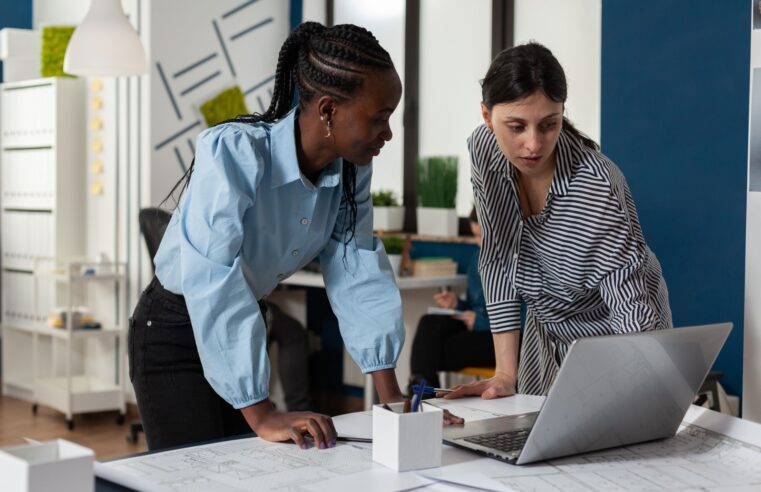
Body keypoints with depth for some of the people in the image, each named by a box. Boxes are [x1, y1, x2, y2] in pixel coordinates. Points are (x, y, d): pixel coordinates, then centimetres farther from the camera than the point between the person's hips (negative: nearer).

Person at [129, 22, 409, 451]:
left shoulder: (351, 168, -11)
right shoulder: (233, 152, -31)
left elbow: (359, 271, -7)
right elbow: (213, 285, -36)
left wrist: (391, 395, -12)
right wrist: (261, 414, -38)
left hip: (245, 328, 6)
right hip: (175, 333, -6)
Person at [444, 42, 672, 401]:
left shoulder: (599, 186, -33)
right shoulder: (484, 150, -18)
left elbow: (632, 303, -34)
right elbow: (498, 258, -11)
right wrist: (505, 373, -15)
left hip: (615, 341, -4)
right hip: (547, 331, 5)